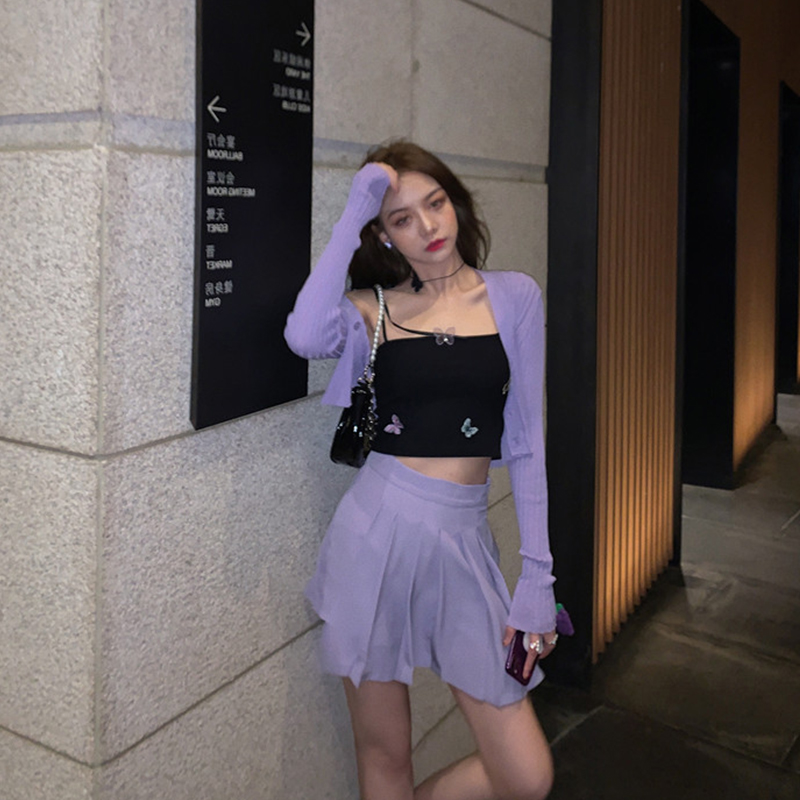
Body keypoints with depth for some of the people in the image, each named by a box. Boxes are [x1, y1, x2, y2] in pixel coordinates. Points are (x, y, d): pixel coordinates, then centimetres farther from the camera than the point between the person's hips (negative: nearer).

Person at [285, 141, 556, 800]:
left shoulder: (514, 297, 5)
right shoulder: (373, 308, 3)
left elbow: (525, 443, 4)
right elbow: (306, 337, -22)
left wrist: (538, 576, 1)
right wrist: (352, 213, -12)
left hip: (465, 541, 1)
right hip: (377, 530, -1)